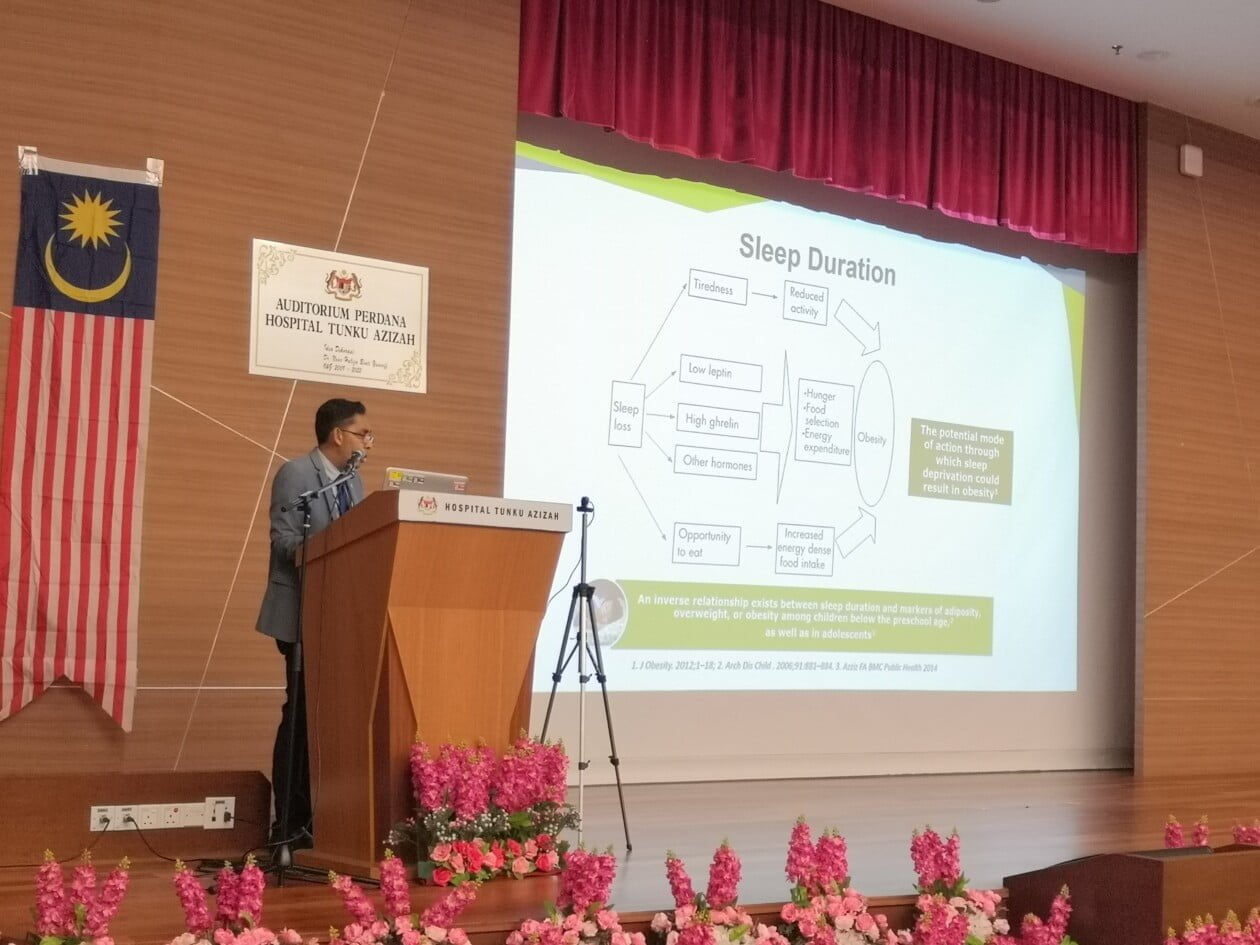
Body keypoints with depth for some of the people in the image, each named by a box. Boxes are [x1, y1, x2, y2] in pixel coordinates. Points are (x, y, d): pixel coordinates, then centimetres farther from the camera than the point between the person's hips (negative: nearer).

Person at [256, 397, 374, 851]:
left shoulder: (354, 482, 16)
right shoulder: (294, 473, -7)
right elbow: (283, 539, -16)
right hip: (305, 614, -7)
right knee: (302, 715, -6)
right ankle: (289, 822, -1)